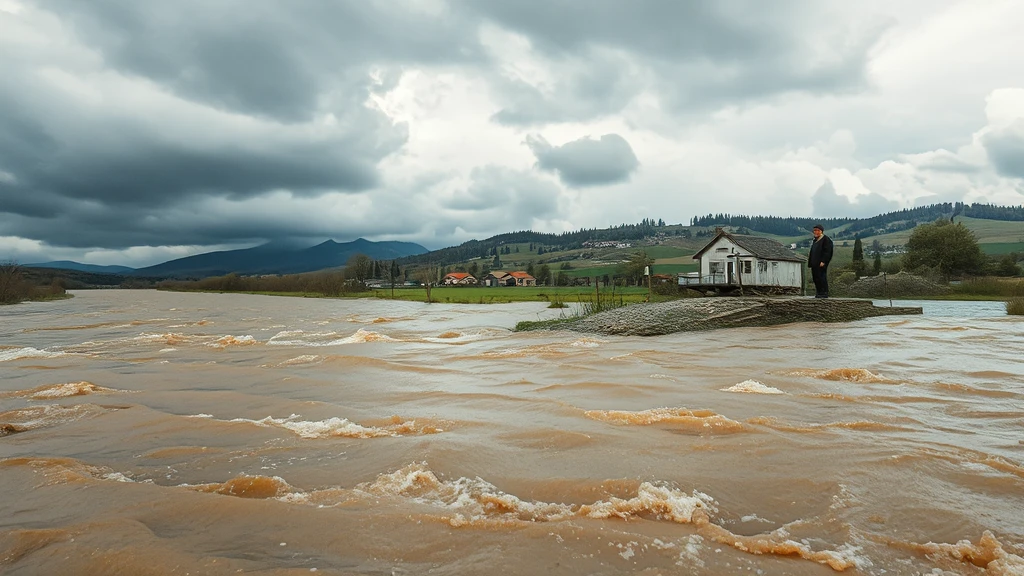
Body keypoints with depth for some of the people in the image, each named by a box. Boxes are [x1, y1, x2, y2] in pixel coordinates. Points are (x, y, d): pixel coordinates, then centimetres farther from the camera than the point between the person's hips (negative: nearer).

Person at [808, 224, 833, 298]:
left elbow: (827, 252, -14)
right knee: (815, 278, 9)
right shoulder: (815, 240, 19)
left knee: (822, 277, -8)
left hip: (821, 264, -9)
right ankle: (818, 292, 15)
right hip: (815, 264, 9)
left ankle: (824, 293, -4)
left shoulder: (826, 239, -7)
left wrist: (823, 261, -21)